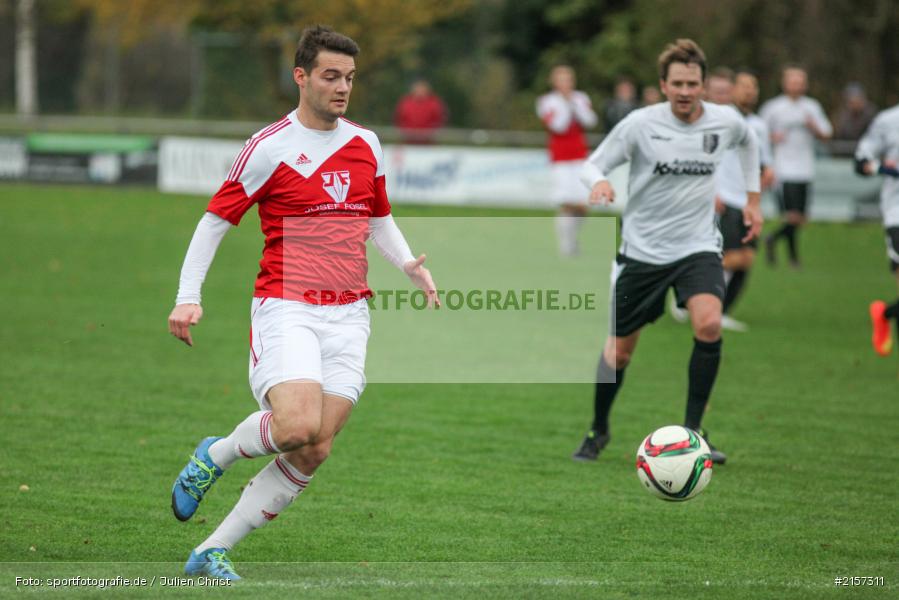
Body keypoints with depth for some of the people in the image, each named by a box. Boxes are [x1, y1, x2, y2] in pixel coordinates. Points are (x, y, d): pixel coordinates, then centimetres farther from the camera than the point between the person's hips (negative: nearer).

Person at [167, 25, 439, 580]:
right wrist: (188, 298, -9)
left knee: (315, 451, -5)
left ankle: (213, 553, 4)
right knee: (298, 425, -27)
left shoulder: (367, 145, 12)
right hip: (285, 309, -5)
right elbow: (216, 220, 0)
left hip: (348, 315, 5)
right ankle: (216, 455, 6)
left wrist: (409, 264, 8)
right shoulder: (269, 147, -4)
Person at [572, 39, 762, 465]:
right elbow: (594, 164, -6)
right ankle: (598, 430, 32)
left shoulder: (725, 122, -3)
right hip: (642, 249, -1)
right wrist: (598, 182, -29)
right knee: (619, 349, 5)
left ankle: (693, 430, -14)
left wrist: (752, 198, 19)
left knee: (709, 322, -26)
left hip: (698, 246, 1)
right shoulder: (640, 124, -12)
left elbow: (747, 142, 21)